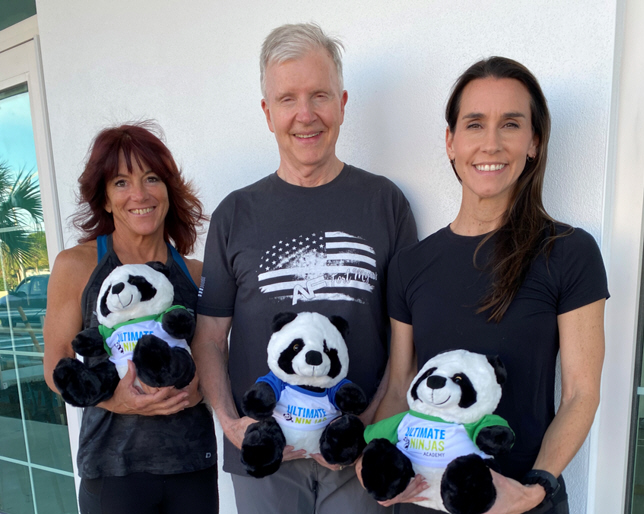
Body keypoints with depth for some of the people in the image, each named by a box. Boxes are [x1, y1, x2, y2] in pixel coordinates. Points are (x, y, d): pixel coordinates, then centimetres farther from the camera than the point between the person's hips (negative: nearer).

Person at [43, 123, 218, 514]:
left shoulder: (195, 272, 1)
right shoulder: (75, 267, -5)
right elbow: (56, 367, -1)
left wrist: (199, 387, -11)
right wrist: (113, 400, -17)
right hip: (114, 464, -2)